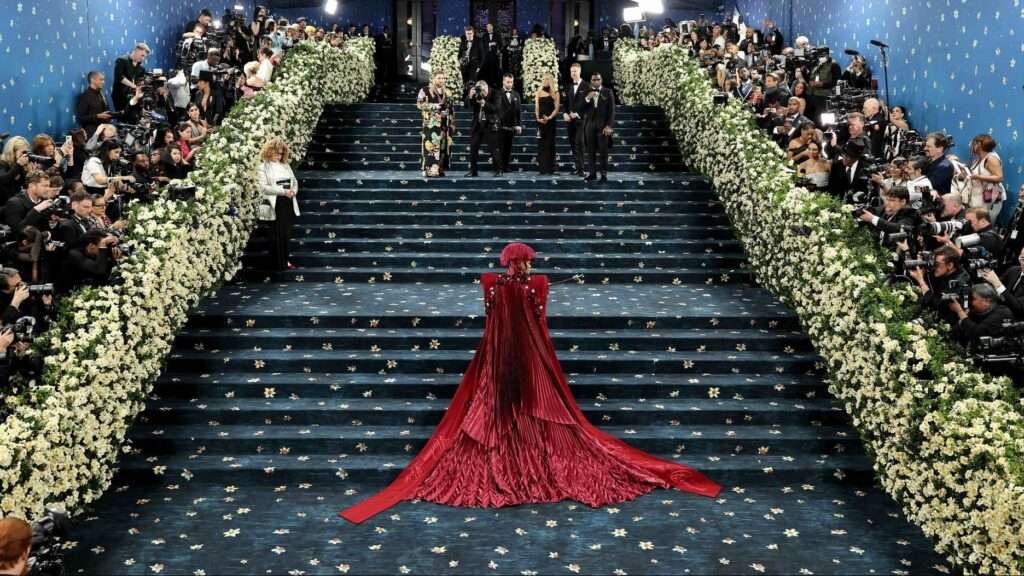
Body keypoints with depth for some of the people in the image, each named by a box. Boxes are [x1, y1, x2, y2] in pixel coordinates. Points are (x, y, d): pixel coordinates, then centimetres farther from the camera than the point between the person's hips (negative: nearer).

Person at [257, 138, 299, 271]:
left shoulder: (286, 165, 14)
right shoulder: (264, 167, -3)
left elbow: (294, 181, 16)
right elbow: (263, 187, -13)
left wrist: (294, 191, -7)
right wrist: (283, 191, -20)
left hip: (289, 204, 5)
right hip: (275, 205, -5)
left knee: (287, 234, 9)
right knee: (277, 235, -1)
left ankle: (285, 261, 20)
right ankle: (278, 264, 6)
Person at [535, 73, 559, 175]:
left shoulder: (555, 93, 3)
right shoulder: (538, 93, 10)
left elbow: (557, 108, -2)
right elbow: (536, 107, 6)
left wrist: (549, 118, -16)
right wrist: (538, 118, -10)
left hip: (550, 121, -2)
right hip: (540, 121, 2)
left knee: (549, 144, -1)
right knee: (541, 144, 0)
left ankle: (549, 168, 1)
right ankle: (541, 168, 1)